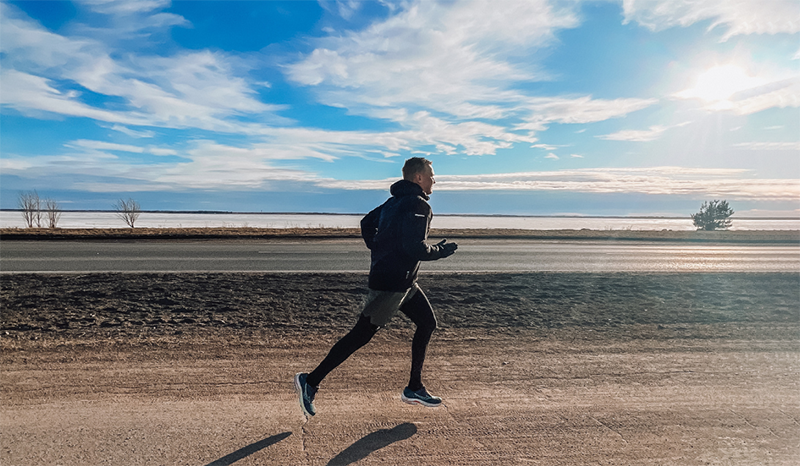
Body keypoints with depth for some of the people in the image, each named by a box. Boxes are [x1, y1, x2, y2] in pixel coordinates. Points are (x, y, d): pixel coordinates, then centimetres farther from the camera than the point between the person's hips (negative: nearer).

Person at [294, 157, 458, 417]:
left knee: (427, 323, 16)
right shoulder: (418, 205, -15)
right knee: (362, 334, -4)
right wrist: (443, 250, -8)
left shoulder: (395, 202, 14)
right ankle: (310, 381, 6)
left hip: (403, 282, 10)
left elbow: (366, 224, 21)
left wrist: (380, 252, 21)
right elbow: (415, 247, -24)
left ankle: (414, 388, 23)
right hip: (392, 283, -10)